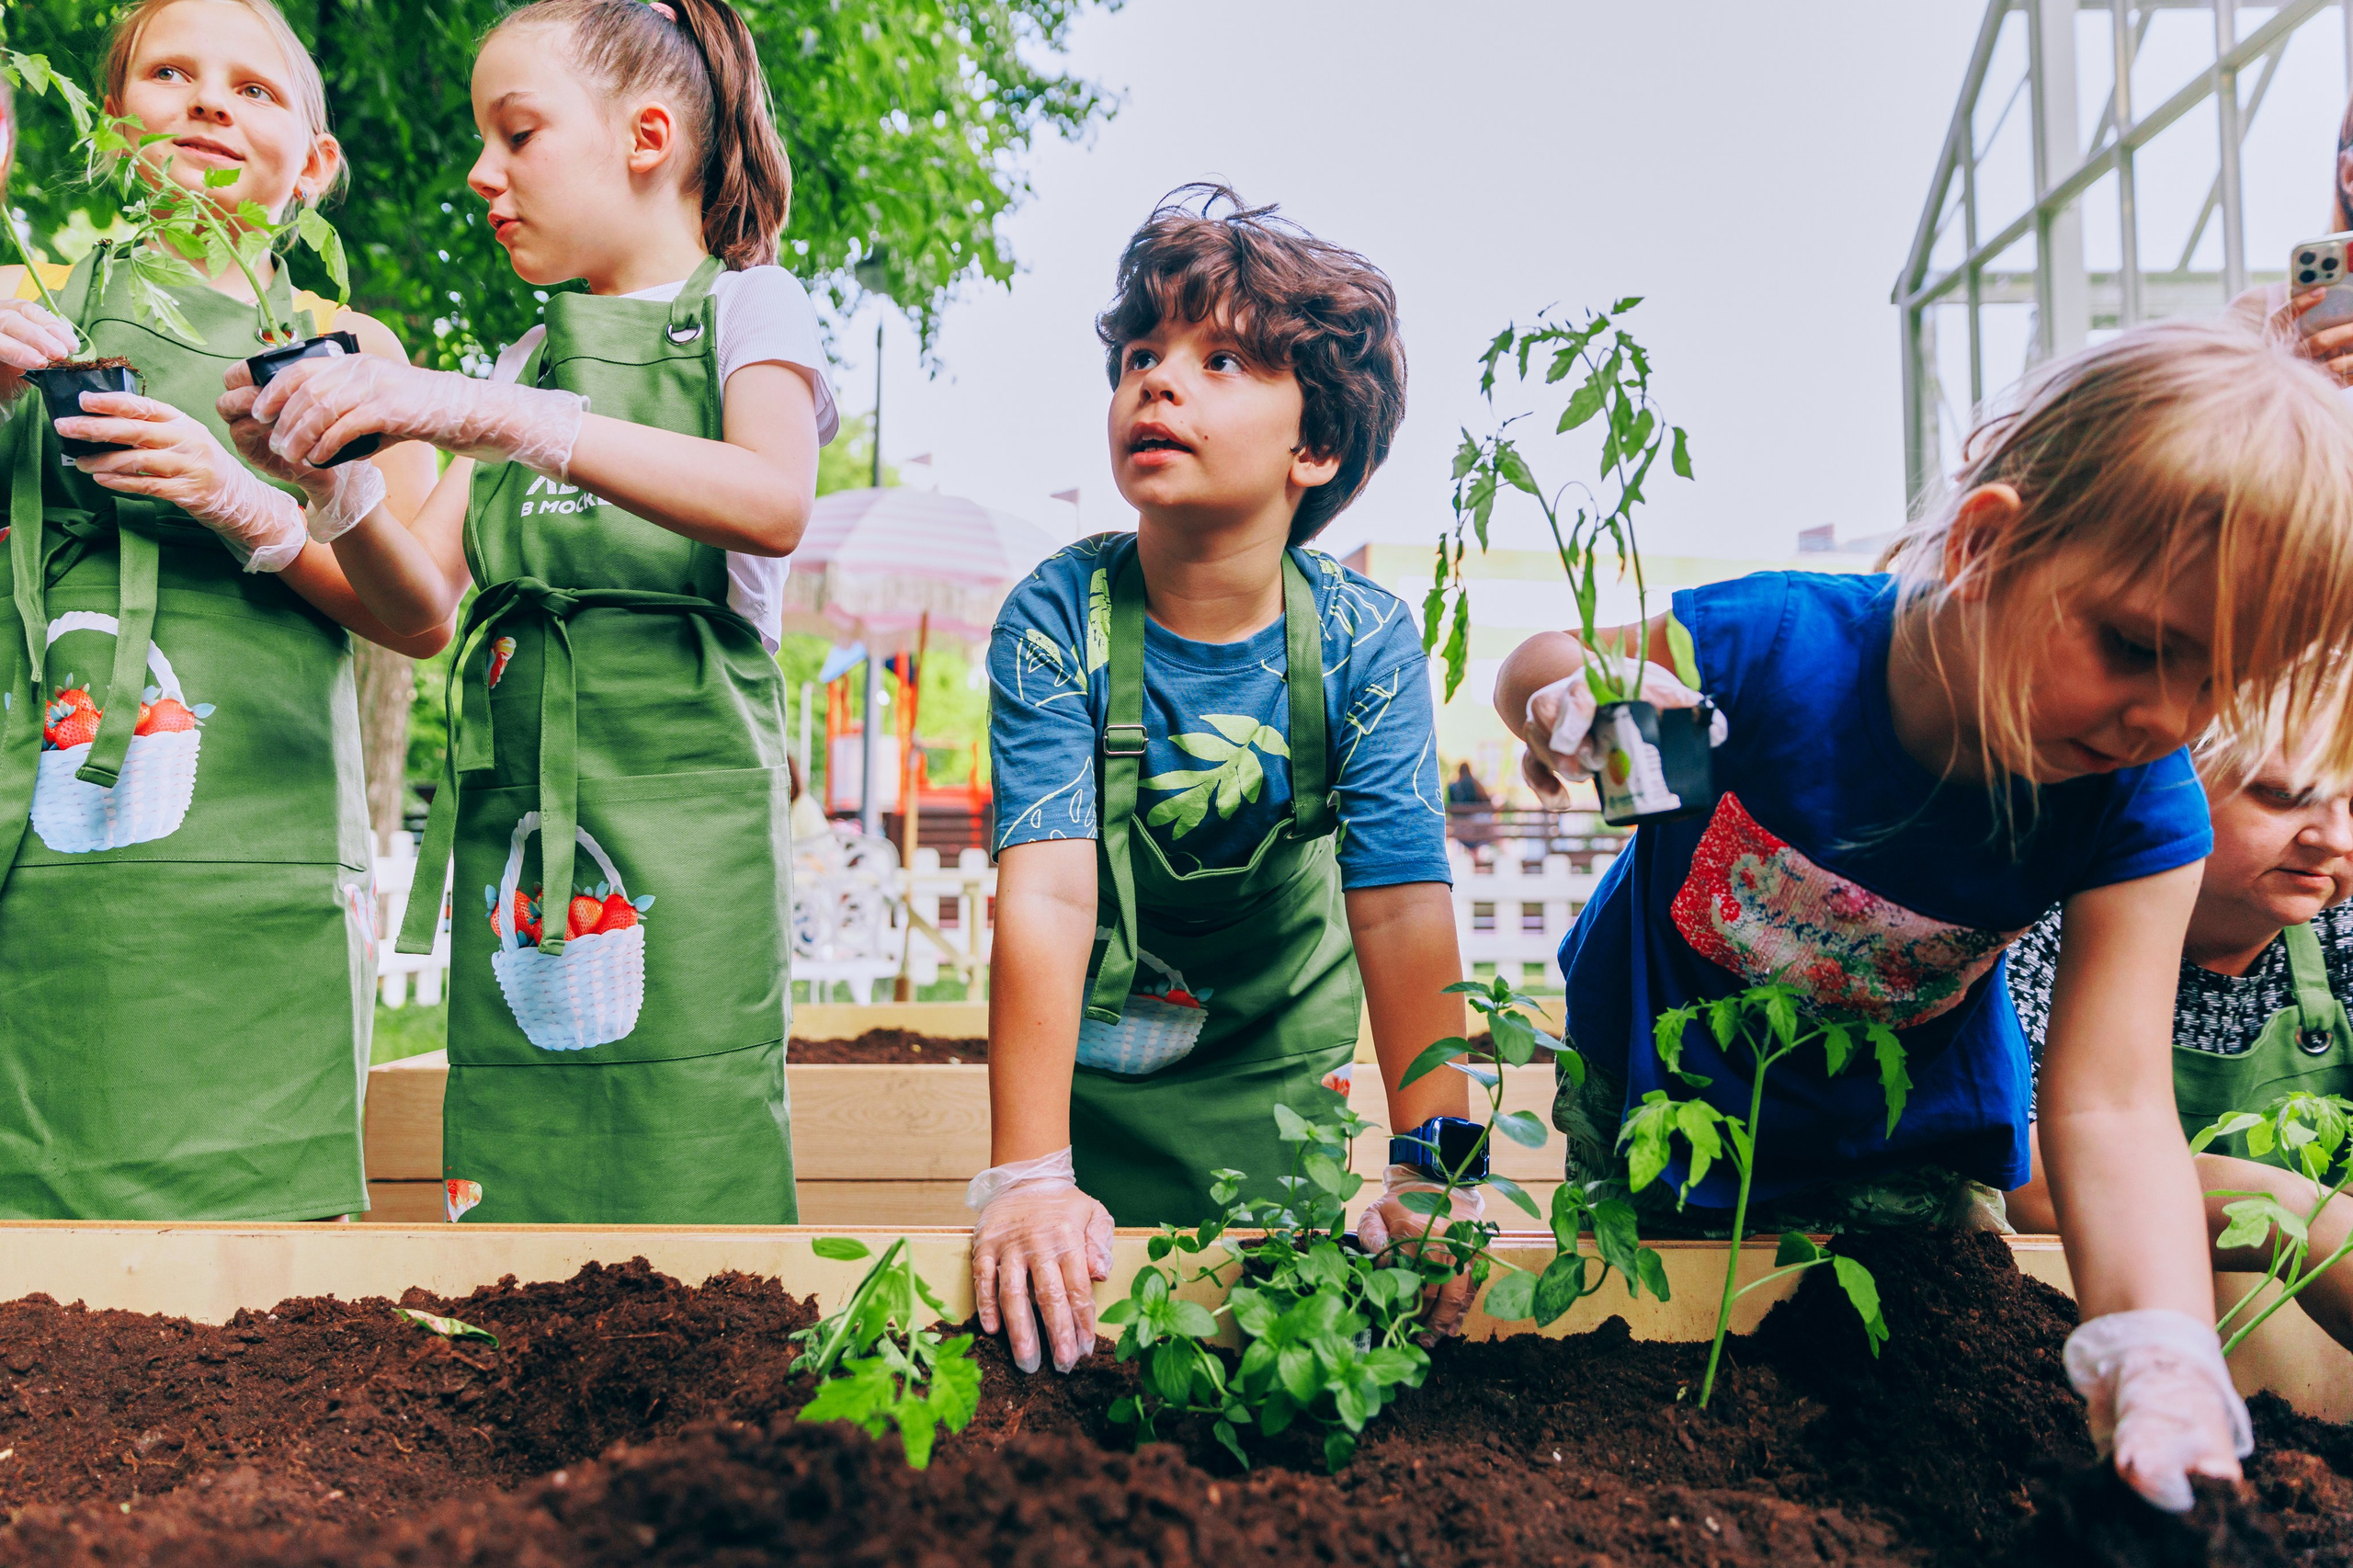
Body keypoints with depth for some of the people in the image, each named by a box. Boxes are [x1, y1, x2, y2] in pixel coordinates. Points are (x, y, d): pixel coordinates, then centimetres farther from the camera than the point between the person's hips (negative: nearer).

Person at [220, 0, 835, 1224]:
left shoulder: (745, 306, 6)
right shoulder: (526, 360, 22)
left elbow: (772, 506, -17)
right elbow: (418, 603, 13)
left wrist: (494, 416, -23)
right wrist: (331, 477, -7)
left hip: (683, 792, -5)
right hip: (515, 811, 5)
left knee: (685, 1176, -9)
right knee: (509, 1187, 2)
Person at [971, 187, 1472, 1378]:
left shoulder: (1363, 642, -18)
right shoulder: (1055, 620, -22)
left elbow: (1401, 908, -23)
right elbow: (1048, 891, -31)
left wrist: (1429, 1169, -30)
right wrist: (1026, 1177, -39)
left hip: (1282, 1075, 1)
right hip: (1086, 1073, -1)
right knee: (1079, 1334, 5)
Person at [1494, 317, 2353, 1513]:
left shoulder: (2139, 815, -25)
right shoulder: (1781, 647, -32)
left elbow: (2111, 1108, -30)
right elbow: (1533, 665, -14)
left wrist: (2165, 1354, -47)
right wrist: (1575, 700, -39)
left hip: (1894, 1159, 1)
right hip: (1641, 1082, 0)